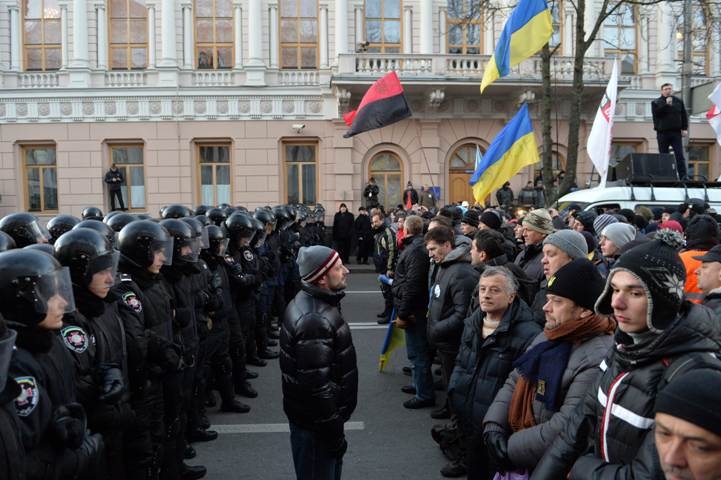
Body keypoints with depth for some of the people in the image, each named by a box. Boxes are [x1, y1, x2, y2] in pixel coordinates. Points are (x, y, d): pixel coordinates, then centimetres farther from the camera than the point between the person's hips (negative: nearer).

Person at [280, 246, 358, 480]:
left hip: (314, 414, 10)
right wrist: (334, 432, -19)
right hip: (316, 422, -10)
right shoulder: (314, 321, -30)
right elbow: (316, 386, -29)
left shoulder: (315, 303, 4)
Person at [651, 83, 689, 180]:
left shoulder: (679, 101, 13)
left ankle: (683, 176, -11)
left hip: (676, 132, 1)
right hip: (662, 133, -1)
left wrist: (684, 128, 2)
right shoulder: (656, 102, 6)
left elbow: (684, 115, 11)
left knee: (680, 155, -7)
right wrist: (666, 104, -16)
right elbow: (656, 113, -11)